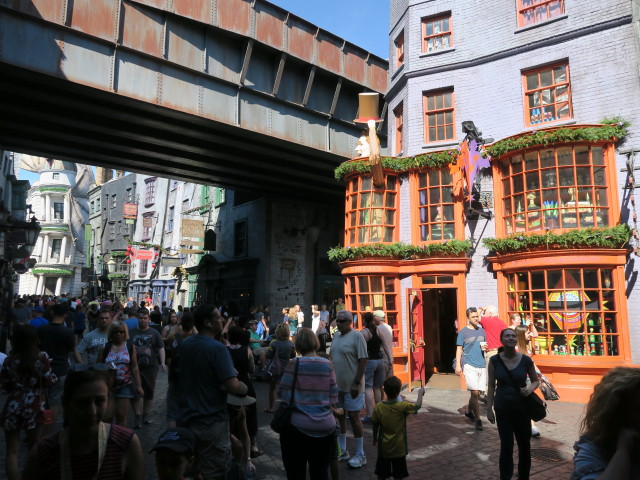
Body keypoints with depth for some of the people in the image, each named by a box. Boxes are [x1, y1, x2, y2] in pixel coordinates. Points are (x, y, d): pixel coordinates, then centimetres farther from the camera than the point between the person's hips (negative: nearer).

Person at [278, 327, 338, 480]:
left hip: (297, 426, -2)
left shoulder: (294, 364, -9)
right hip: (325, 427, 3)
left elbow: (283, 394, -5)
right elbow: (333, 397, 2)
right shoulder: (327, 365, -1)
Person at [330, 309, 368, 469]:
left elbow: (363, 360, -16)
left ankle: (360, 455, 16)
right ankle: (342, 451, 30)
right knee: (339, 416, 14)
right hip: (337, 384, 7)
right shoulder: (336, 336, 9)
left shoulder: (356, 336, -13)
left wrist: (357, 383, -19)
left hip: (351, 385, -7)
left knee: (353, 417, 1)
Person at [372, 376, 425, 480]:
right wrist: (420, 393, 9)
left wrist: (375, 439, 13)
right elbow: (418, 405, -8)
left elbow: (375, 426, -4)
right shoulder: (403, 406, -19)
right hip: (399, 448, -1)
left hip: (384, 447, 1)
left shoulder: (379, 407, -13)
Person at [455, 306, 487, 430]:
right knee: (474, 392, -10)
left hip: (482, 365, 5)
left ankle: (469, 411, 33)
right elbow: (459, 349, -1)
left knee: (477, 392, 11)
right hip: (469, 365, -5)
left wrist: (486, 347, 0)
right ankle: (478, 420, -2)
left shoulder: (482, 331, 13)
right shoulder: (463, 332, -1)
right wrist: (458, 365, -9)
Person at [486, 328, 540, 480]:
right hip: (502, 409, -1)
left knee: (524, 445, 15)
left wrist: (531, 388, -16)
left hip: (522, 408, 1)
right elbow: (491, 386, -2)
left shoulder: (526, 360, -8)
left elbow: (535, 381, 7)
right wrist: (489, 408, -3)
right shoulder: (494, 360, -8)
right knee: (506, 447, 3)